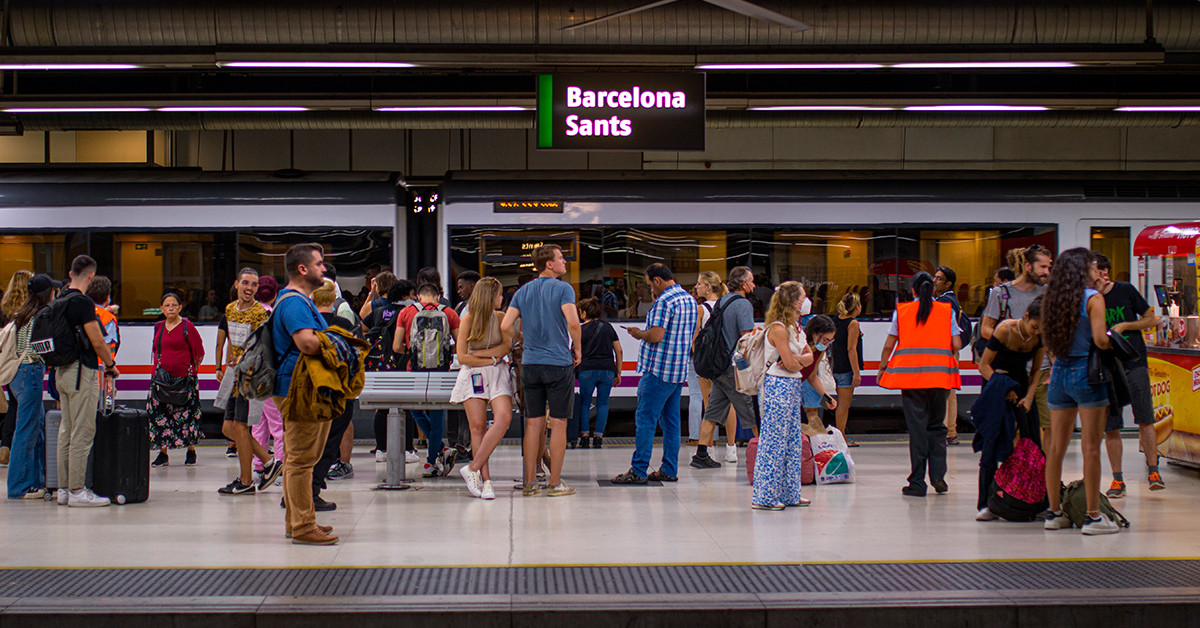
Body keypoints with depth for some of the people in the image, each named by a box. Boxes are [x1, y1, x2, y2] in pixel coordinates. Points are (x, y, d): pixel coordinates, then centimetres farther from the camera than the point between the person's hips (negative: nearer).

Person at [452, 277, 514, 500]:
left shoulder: (500, 317, 11)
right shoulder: (468, 320, 2)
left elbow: (507, 346, 1)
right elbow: (462, 357, -1)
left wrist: (479, 354, -6)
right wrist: (491, 359, -4)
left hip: (497, 375, 2)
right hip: (473, 374, -2)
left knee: (504, 417, -20)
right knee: (478, 425, -11)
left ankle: (473, 468, -17)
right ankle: (486, 479, -7)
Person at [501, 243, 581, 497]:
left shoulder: (523, 292, 9)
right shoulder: (563, 289, -7)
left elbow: (505, 326, 1)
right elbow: (573, 323, -20)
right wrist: (577, 349, -5)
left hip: (530, 364, 5)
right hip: (559, 364, -5)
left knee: (533, 423, 9)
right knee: (558, 424, 1)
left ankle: (529, 482, 10)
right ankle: (555, 483, 2)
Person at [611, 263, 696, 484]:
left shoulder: (663, 301, -16)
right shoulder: (689, 299, 13)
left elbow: (656, 335, -24)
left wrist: (638, 333, -4)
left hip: (658, 370, -9)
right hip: (680, 370, 9)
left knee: (645, 420, -6)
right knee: (670, 420, 12)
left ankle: (638, 471, -6)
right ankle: (669, 470, 13)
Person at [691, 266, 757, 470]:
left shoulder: (720, 303, 14)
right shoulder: (743, 304, -12)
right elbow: (746, 337, -19)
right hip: (736, 368, -8)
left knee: (713, 411, 7)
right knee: (754, 412, 1)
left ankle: (701, 454, 3)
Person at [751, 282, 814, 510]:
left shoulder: (794, 327, 13)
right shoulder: (778, 329, -16)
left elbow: (810, 356, 7)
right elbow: (791, 364, -18)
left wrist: (797, 360, -12)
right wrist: (797, 361, 2)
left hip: (792, 387, 10)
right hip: (777, 386, -9)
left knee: (792, 441, 12)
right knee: (773, 442, -5)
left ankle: (789, 493, 19)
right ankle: (764, 497, -1)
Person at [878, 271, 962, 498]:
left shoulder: (901, 311, 5)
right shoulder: (947, 311, 6)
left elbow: (889, 345, 4)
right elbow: (957, 345, 1)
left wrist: (882, 368, 18)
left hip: (909, 373, -1)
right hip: (939, 374, 1)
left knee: (916, 428, 1)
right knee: (936, 425, 14)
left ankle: (917, 483, 0)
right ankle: (938, 475, 3)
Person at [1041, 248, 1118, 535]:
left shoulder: (1055, 299, 8)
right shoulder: (1093, 298, -9)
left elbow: (1050, 343, 10)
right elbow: (1100, 339, -17)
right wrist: (1114, 342, 2)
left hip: (1059, 372, 6)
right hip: (1086, 372, -6)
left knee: (1056, 447, 9)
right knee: (1091, 447, -3)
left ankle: (1054, 512, 15)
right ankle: (1093, 516, -3)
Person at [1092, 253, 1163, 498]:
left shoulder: (1126, 291, 1)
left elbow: (1151, 319, 7)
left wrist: (1125, 326, -10)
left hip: (1134, 365, -1)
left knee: (1145, 420, -7)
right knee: (1110, 427, 1)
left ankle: (1153, 470, 2)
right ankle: (1117, 479, 7)